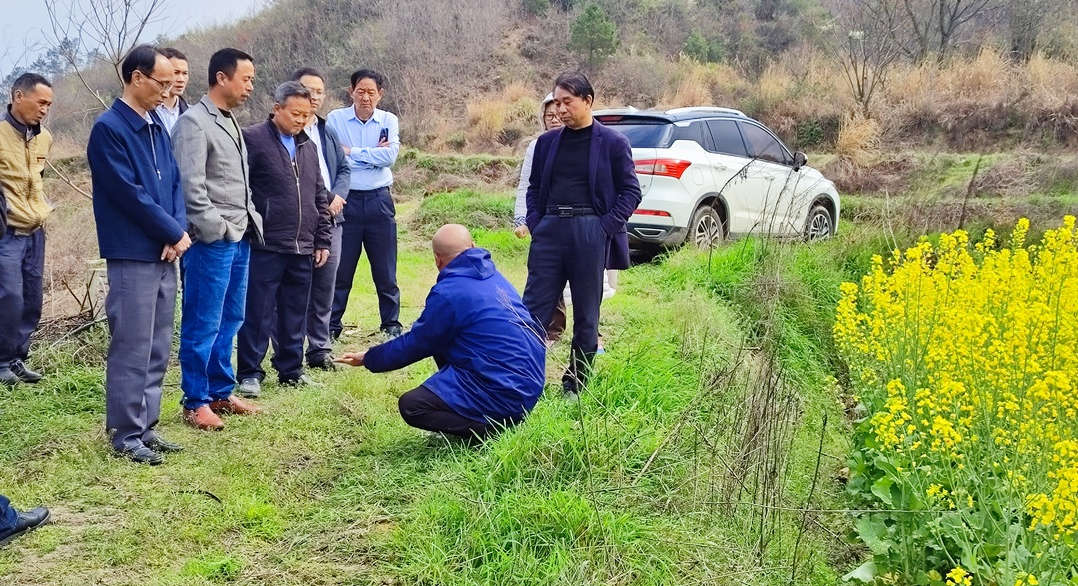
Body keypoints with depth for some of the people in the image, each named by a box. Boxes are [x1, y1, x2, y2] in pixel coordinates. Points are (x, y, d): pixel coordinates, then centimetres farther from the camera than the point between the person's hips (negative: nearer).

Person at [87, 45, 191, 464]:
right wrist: (175, 232, -9)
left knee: (158, 350, 12)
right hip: (133, 256, -8)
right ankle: (126, 434, 6)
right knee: (131, 349, -3)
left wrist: (177, 232, -5)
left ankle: (146, 427, 20)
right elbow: (129, 194, -16)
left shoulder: (157, 127, 13)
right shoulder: (109, 128, -11)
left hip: (164, 254, 8)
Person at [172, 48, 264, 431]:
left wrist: (250, 223, 11)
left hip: (239, 239, 8)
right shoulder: (194, 123, -10)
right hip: (211, 241, -8)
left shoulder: (230, 122, 17)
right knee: (203, 324, -1)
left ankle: (220, 392, 23)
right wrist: (217, 229, -14)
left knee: (230, 320, 13)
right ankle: (195, 402, 7)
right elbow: (191, 186, -15)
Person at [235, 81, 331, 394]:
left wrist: (322, 241, 14)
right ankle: (249, 372, 11)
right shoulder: (253, 139, -6)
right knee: (258, 314, 1)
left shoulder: (308, 146, 15)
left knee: (295, 315, 12)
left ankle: (291, 370, 23)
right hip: (264, 248, -6)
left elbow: (320, 198, 18)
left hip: (302, 250, 6)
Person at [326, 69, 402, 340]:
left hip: (379, 200, 1)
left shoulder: (388, 121, 3)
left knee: (385, 270, 8)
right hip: (346, 200, -1)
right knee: (340, 269, 5)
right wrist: (373, 155, -11)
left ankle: (391, 324, 20)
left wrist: (351, 152, -11)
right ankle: (332, 325, 15)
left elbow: (390, 156, -12)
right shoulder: (335, 119, -1)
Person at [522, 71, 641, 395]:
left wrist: (606, 227, -9)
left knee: (586, 315, 6)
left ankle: (575, 386, 17)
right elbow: (535, 187, 18)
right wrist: (535, 223, 3)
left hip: (589, 233, -3)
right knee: (533, 309, 0)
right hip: (550, 231, 3)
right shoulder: (547, 141, 12)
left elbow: (631, 192, 1)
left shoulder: (613, 143, 1)